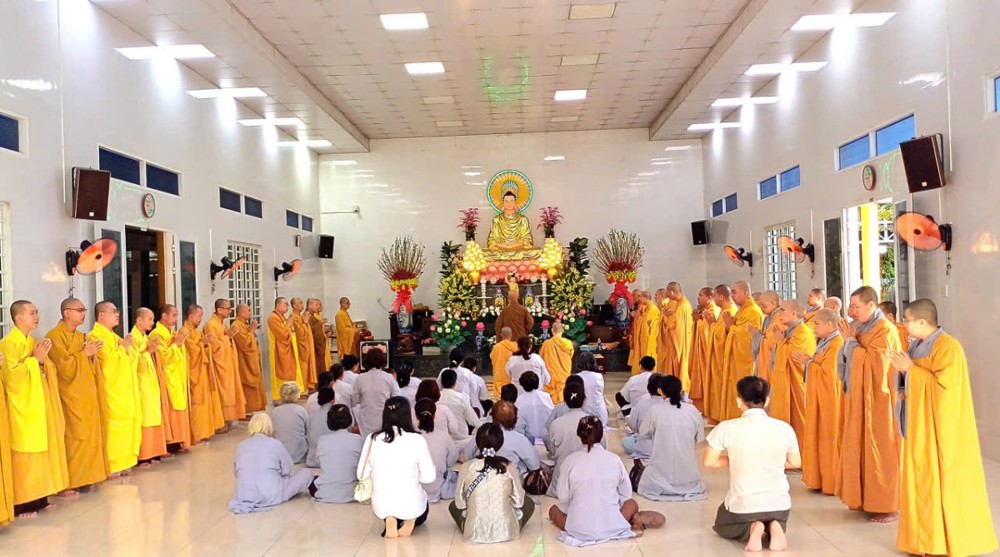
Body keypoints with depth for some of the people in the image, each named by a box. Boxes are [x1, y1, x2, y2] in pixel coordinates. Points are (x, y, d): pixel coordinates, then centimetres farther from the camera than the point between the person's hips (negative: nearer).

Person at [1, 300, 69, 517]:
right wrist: (35, 359, -18)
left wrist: (43, 359, -4)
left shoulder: (33, 342, 13)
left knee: (40, 451, 10)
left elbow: (47, 373, 14)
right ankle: (21, 502, 2)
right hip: (22, 407, -8)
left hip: (39, 405, 8)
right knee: (24, 454, -5)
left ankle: (38, 497, 17)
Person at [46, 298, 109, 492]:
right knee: (75, 437, -5)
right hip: (70, 397, -8)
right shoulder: (55, 336, -10)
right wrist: (84, 353, -11)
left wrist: (92, 353, 0)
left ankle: (85, 476, 18)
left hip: (87, 395, 8)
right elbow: (65, 366, -19)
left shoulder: (81, 336, 15)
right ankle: (71, 481, 4)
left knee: (90, 435, 9)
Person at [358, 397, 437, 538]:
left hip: (381, 505, 1)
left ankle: (389, 520, 5)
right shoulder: (417, 440, -13)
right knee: (421, 513, 36)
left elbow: (362, 475, 0)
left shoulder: (372, 439, -7)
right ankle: (411, 520, 3)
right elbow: (429, 476, -7)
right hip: (411, 505, 0)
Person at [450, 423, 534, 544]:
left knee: (453, 506, 30)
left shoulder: (466, 467, -7)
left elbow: (460, 503, 0)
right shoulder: (509, 467, -7)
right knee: (528, 503, 28)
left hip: (474, 533, 0)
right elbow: (518, 501, -1)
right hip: (506, 531, 0)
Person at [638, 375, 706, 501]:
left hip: (661, 475, -3)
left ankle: (663, 487, 5)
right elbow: (699, 438, 7)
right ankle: (687, 488, 10)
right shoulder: (693, 410, -5)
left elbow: (643, 434, 5)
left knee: (644, 486, 25)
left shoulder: (655, 410, -10)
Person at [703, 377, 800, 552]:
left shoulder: (726, 428, -14)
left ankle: (751, 529, -2)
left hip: (743, 505, -2)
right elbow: (795, 463, 5)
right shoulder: (784, 428, -8)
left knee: (721, 526, 31)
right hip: (779, 504, 2)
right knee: (777, 521, 38)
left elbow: (708, 462, -7)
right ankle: (775, 527, 1)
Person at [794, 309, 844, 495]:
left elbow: (827, 372, -22)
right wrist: (808, 362, 3)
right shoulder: (826, 343, 14)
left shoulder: (836, 344, -18)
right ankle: (820, 479, 20)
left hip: (829, 400, -10)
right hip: (819, 399, 10)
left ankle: (831, 482, 6)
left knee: (829, 439, -2)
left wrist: (809, 363, -11)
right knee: (819, 437, 13)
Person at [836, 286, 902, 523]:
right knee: (863, 449, 12)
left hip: (878, 400, -8)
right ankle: (867, 499, 21)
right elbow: (851, 361, 11)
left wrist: (850, 340, -13)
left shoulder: (885, 330, -14)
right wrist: (849, 339, -3)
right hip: (860, 399, 8)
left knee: (881, 451, -2)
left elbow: (870, 362, -22)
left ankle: (889, 506, 7)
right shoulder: (862, 328, 10)